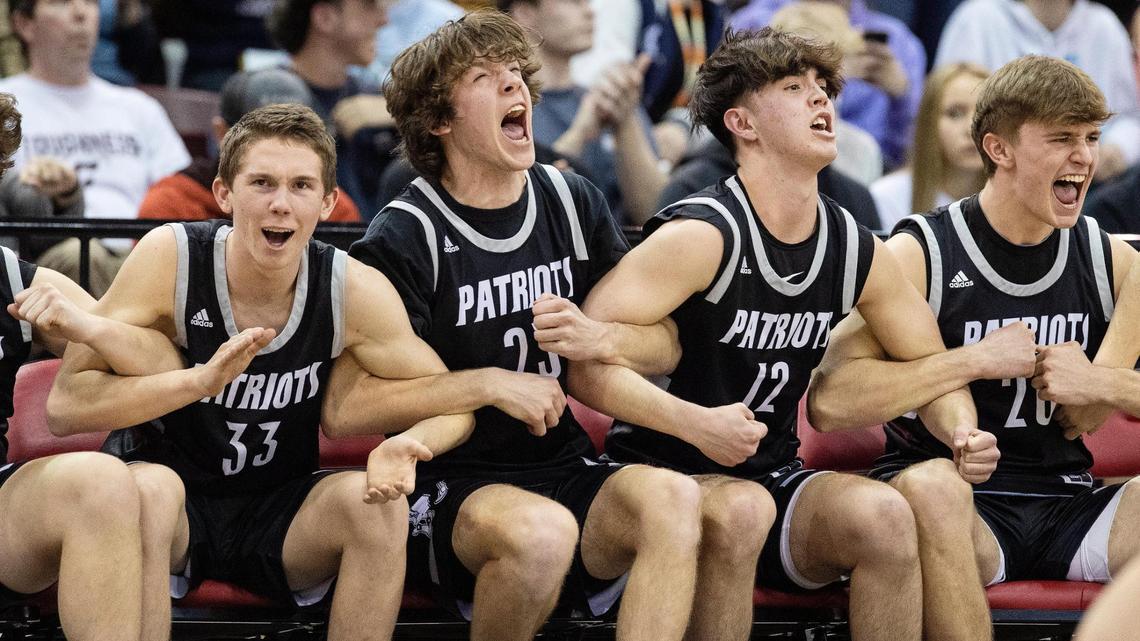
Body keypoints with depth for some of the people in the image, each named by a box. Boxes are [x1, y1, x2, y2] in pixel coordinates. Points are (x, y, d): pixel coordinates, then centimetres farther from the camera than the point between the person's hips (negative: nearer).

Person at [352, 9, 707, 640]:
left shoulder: (572, 203, 11)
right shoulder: (403, 238, -6)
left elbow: (665, 346, 13)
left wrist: (597, 338, -9)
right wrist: (489, 384, -16)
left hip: (567, 469, 4)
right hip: (450, 484, -4)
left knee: (673, 497, -29)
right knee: (541, 529, -37)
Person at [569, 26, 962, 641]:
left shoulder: (856, 251, 4)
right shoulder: (703, 235, -16)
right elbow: (583, 359, -22)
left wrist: (964, 431, -7)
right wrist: (695, 423, -34)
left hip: (774, 478, 5)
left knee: (885, 514, -24)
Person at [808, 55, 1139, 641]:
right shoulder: (920, 254, -3)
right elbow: (829, 400, -16)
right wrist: (977, 360, -17)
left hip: (1065, 504, 4)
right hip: (962, 505, -4)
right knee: (932, 484, -38)